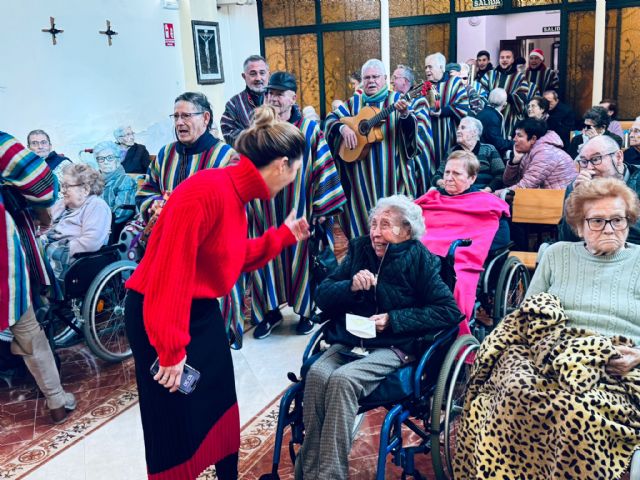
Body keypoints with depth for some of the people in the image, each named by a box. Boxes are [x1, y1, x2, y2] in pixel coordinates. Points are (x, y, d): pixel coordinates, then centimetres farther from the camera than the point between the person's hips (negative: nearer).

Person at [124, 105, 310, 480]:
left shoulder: (237, 194, 4)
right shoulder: (207, 190, -26)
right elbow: (170, 272, -28)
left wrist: (284, 236, 14)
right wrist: (171, 349, -25)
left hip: (203, 311, 10)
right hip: (160, 318, -9)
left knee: (221, 403, 19)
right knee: (175, 420, 3)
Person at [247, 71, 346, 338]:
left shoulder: (309, 129, -3)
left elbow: (322, 169, -5)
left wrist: (322, 207, -8)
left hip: (298, 211, -2)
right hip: (265, 211, 2)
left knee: (301, 257, 7)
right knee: (266, 258, 6)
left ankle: (305, 311, 24)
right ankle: (269, 311, 23)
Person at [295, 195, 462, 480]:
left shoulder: (419, 259, -2)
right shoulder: (359, 249, 10)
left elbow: (449, 312, -9)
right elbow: (323, 296, 9)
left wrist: (392, 319, -14)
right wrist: (351, 286, -12)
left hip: (395, 347, -4)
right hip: (349, 341, 4)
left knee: (342, 380, -31)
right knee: (316, 374, -27)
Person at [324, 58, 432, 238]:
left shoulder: (396, 100, 2)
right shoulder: (354, 102, 11)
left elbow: (412, 129, -10)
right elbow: (331, 119, 8)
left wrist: (405, 114, -30)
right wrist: (343, 127, -12)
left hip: (390, 172, -2)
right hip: (361, 174, 2)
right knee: (364, 213, 4)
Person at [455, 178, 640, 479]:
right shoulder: (557, 254, 20)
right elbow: (527, 316, 18)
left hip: (614, 368, -1)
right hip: (544, 353, 2)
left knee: (580, 411, -37)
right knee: (516, 393, -34)